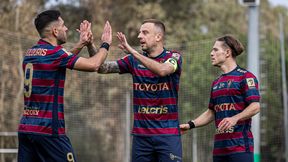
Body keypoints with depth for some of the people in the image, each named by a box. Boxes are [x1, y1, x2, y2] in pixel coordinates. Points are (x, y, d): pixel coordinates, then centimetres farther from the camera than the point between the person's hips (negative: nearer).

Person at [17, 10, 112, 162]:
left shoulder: (30, 53, 13)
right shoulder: (53, 53, -11)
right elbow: (93, 65, -11)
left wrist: (80, 44, 27)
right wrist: (105, 44, 5)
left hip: (25, 127, 8)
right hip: (48, 130, -8)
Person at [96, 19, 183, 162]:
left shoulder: (173, 57, -2)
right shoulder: (134, 60, 8)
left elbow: (162, 70, -24)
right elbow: (102, 68, 1)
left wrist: (132, 51, -24)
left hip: (168, 134, -3)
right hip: (141, 134, 3)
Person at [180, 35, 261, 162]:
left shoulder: (245, 77, -2)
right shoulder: (216, 83, 21)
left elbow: (255, 106, -12)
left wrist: (235, 118, -27)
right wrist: (190, 125, 13)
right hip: (219, 147, 7)